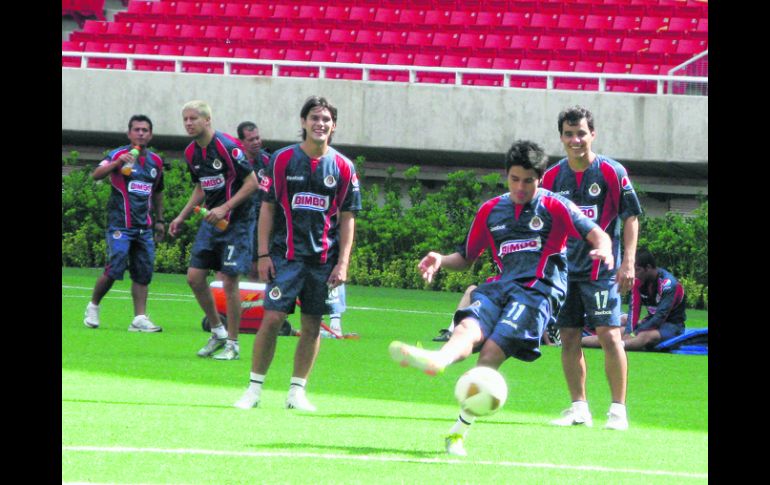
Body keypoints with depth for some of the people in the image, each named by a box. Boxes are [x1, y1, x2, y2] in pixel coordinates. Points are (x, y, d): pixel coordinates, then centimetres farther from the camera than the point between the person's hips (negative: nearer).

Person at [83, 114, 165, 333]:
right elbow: (96, 175, -21)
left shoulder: (156, 161, 14)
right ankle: (93, 306, 8)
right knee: (115, 269, -13)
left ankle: (140, 319, 1)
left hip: (144, 227, 6)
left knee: (143, 273, 0)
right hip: (120, 224, -6)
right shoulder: (118, 155, -4)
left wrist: (159, 220, 26)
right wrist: (117, 163, -36)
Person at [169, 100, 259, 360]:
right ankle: (218, 332, 19)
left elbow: (252, 182, -16)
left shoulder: (227, 146, -17)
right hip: (211, 220, 8)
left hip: (237, 221, -8)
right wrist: (182, 217, 15)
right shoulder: (191, 152, 6)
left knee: (229, 281, -8)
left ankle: (232, 344, 3)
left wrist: (225, 208, -20)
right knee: (194, 276, 2)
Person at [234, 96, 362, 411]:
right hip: (285, 255, -2)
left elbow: (347, 218, 7)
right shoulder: (282, 160, 2)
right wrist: (263, 254, -2)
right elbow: (267, 207, 4)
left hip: (324, 260, 2)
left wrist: (342, 263, 0)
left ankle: (297, 391, 12)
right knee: (272, 318, -9)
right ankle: (254, 388, -1)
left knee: (312, 325, 4)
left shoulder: (343, 168, 5)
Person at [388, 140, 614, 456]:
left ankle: (460, 430, -31)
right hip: (502, 286, 4)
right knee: (469, 327, -29)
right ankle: (436, 360, -62)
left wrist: (603, 249, -25)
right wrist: (440, 260, 6)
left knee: (493, 349, -25)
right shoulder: (490, 211, 21)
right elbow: (466, 257, 28)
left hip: (539, 289, -4)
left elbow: (596, 234, -1)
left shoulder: (555, 207, 8)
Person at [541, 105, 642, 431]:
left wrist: (628, 261, -9)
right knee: (569, 338, 4)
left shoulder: (612, 172, -4)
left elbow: (630, 217, -2)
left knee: (609, 336, -11)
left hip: (602, 269, -4)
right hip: (565, 268, 4)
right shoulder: (552, 177, 7)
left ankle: (618, 409, -4)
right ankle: (579, 408, 12)